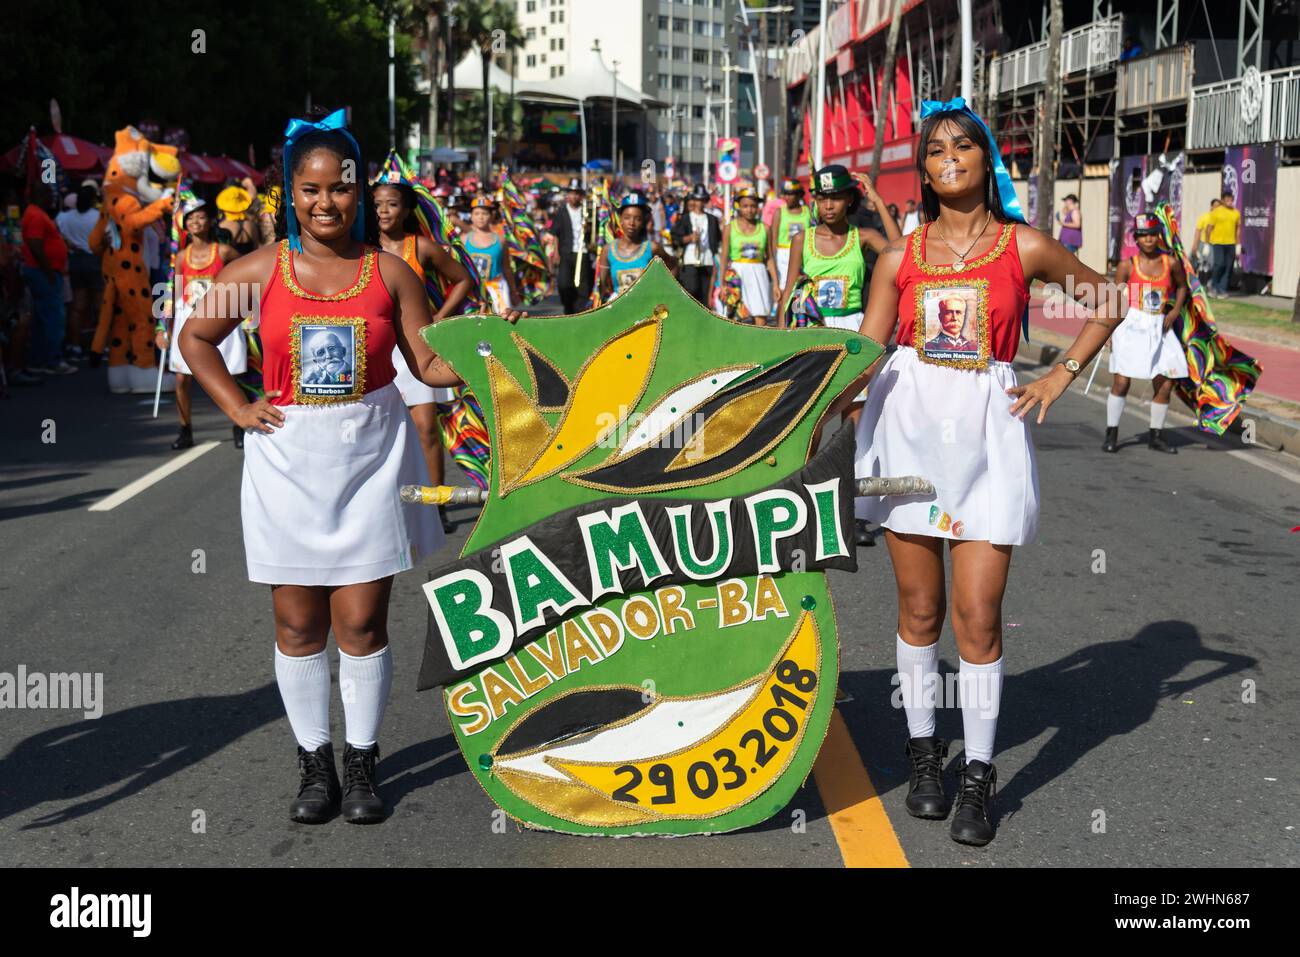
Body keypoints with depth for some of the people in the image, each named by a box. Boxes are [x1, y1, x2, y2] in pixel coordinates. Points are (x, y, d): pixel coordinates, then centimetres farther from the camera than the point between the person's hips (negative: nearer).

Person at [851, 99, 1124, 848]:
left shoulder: (1024, 246, 3)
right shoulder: (900, 259, 6)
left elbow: (1105, 300, 14)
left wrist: (1062, 376, 6)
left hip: (987, 431, -1)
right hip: (909, 427, 2)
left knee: (978, 613, -4)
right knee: (920, 607, 7)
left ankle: (978, 774, 9)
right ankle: (923, 750, 24)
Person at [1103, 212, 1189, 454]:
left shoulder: (1171, 263, 2)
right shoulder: (1127, 266, -4)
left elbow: (1182, 286, 19)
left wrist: (1175, 311, 4)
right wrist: (1112, 332, -6)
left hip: (1160, 328, 3)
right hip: (1132, 326, -3)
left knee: (1165, 384, 2)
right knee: (1121, 382, -3)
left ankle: (1155, 436, 16)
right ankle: (1111, 434, 9)